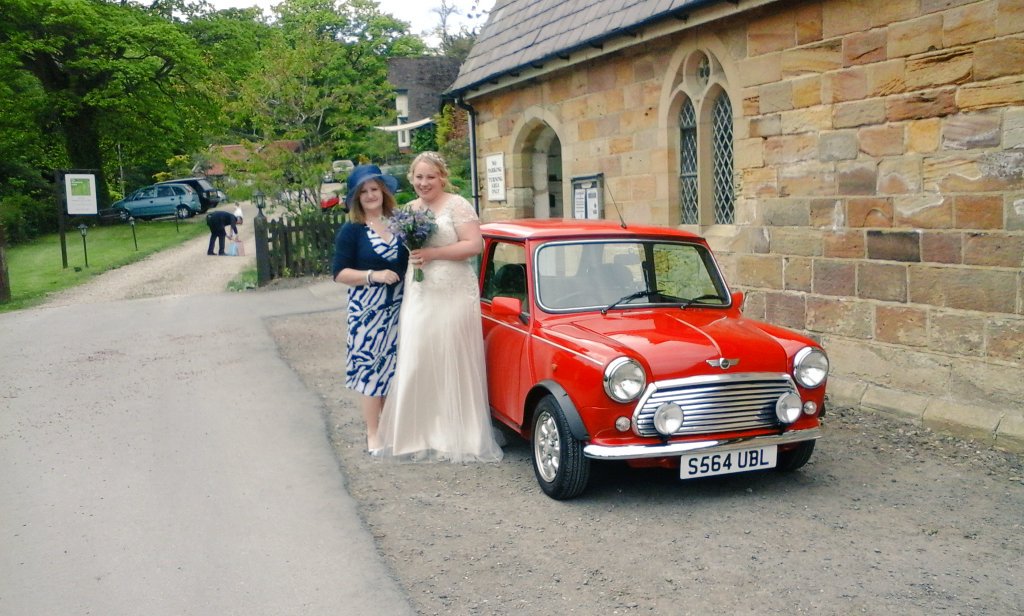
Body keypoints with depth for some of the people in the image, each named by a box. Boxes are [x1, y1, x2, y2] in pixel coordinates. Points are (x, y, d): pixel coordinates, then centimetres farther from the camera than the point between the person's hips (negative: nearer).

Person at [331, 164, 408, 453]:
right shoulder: (351, 231, -3)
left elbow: (409, 261, 23)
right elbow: (339, 272, -7)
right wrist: (374, 275, -18)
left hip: (399, 307, 4)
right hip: (368, 309, -4)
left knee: (396, 369, 6)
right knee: (371, 370, -2)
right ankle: (373, 434, 7)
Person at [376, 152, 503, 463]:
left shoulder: (457, 206, -5)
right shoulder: (409, 210, 14)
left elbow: (475, 245, -13)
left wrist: (432, 253, -18)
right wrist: (410, 254, 4)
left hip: (453, 298, -6)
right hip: (419, 299, 6)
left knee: (454, 366, -1)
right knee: (417, 366, 4)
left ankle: (458, 436, 10)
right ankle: (420, 434, 15)